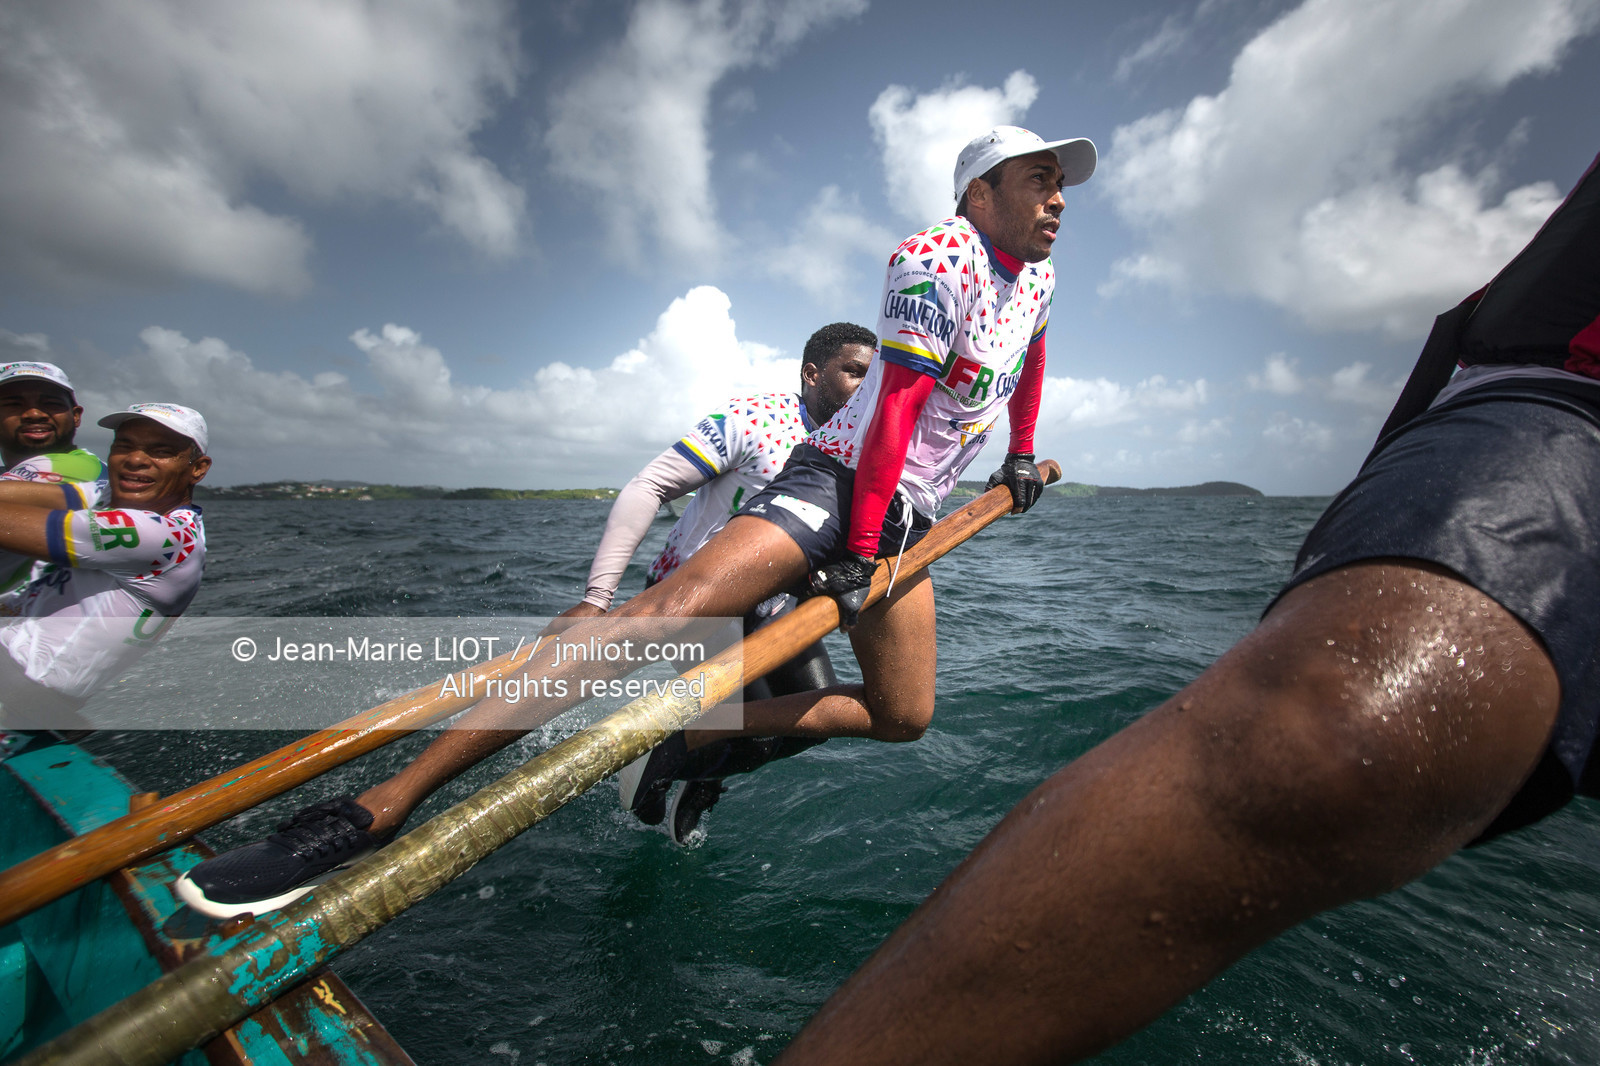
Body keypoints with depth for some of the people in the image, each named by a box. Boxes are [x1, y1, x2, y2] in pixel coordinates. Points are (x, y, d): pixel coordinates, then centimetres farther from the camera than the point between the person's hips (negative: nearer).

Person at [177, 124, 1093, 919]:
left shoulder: (1037, 274, 18)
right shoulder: (939, 257, -9)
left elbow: (1030, 361, 39)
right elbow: (896, 408, -19)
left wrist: (1020, 457, 37)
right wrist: (855, 556, -22)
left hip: (908, 517, 10)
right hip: (835, 482, -9)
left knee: (904, 717, 6)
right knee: (670, 608, -30)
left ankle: (702, 734, 9)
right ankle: (379, 808, -26)